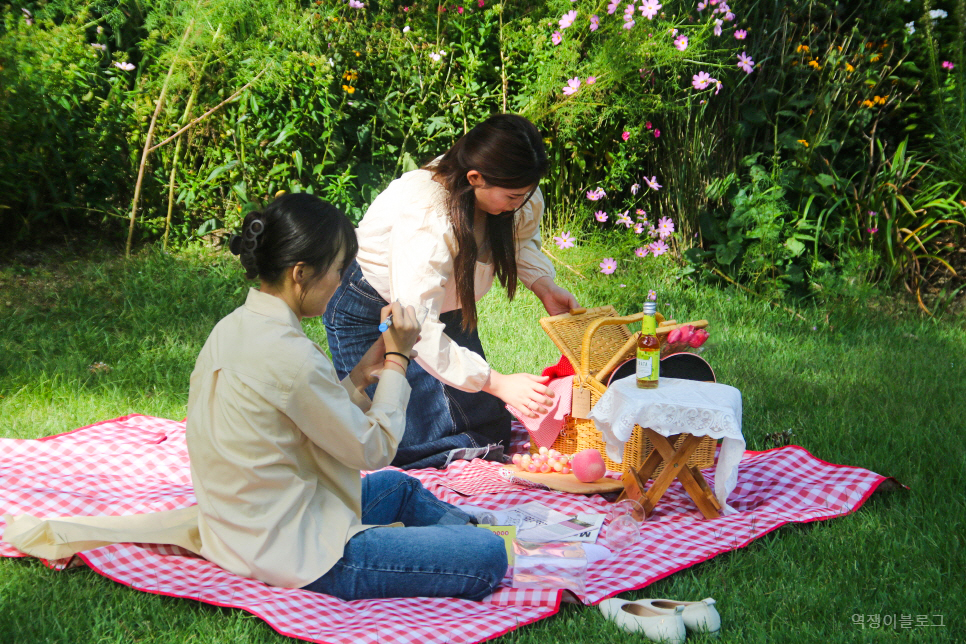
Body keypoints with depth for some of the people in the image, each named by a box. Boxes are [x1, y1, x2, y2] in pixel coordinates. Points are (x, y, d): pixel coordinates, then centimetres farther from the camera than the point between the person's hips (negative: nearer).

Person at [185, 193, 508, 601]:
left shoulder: (231, 329, 4)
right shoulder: (290, 356, -25)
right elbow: (374, 449, -12)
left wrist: (361, 374, 9)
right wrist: (397, 358, -3)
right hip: (295, 552, -11)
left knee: (401, 488, 34)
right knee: (486, 559, -9)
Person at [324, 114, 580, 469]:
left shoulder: (509, 190, -18)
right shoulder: (424, 218, -40)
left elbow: (521, 237, 8)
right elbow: (417, 328, -42)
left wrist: (546, 288, -11)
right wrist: (498, 384, -44)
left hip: (444, 306, 7)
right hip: (372, 312, -7)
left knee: (488, 430, 1)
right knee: (410, 447, -13)